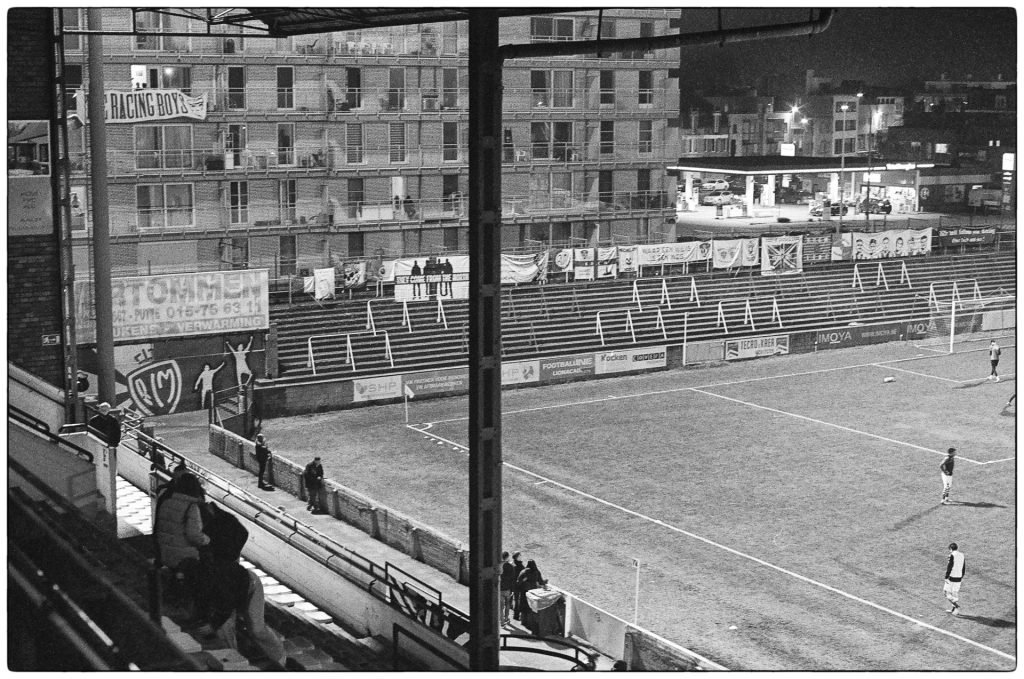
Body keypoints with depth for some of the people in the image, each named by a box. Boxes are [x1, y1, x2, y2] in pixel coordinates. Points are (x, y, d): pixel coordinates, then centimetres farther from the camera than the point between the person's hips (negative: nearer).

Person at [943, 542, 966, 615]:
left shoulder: (952, 555, -14)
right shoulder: (962, 555, 9)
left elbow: (949, 567, -17)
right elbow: (964, 567, 15)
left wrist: (946, 577, -13)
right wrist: (962, 576, 24)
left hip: (951, 577, -7)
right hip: (959, 578, 7)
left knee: (946, 592, 2)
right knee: (956, 593, 17)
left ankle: (957, 606, -10)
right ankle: (954, 609, 21)